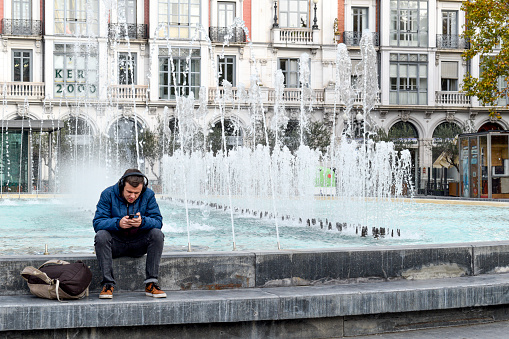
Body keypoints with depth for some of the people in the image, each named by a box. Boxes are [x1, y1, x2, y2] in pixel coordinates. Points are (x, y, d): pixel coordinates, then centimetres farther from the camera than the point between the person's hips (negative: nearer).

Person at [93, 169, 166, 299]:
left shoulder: (148, 195, -6)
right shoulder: (108, 194, -11)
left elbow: (158, 221, -13)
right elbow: (97, 223, -17)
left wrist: (142, 221, -35)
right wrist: (118, 223, -36)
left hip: (138, 244, 1)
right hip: (115, 243, -1)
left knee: (157, 234, -25)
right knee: (101, 235, -31)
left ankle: (151, 284, -23)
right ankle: (108, 284, -27)